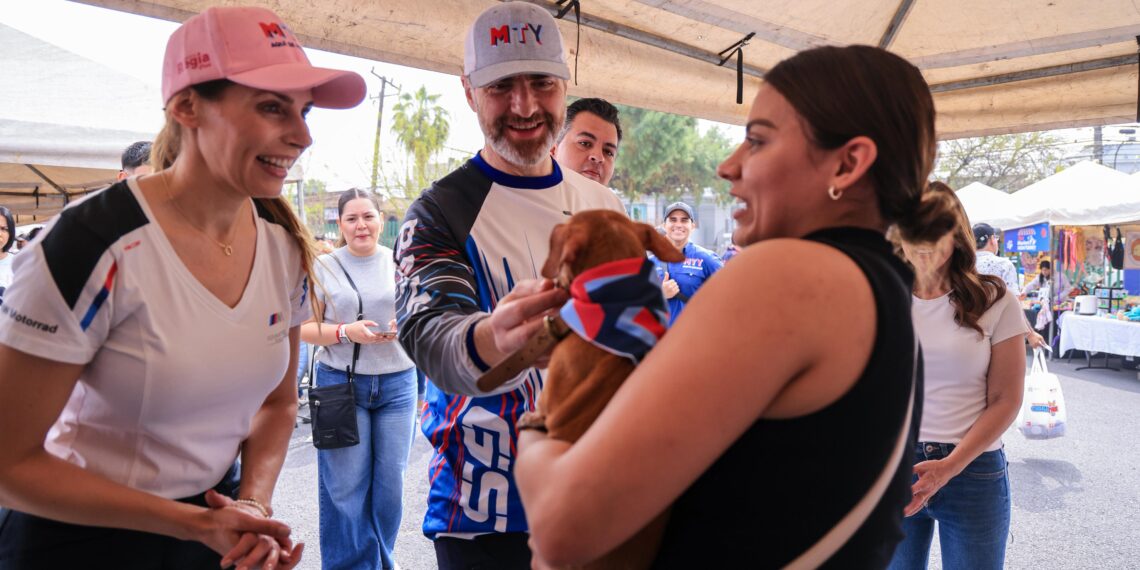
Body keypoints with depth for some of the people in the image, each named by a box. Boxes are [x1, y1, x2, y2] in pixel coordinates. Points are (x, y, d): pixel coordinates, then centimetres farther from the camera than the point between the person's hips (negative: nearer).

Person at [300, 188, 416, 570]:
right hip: (341, 383, -1)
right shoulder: (324, 267, 2)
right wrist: (347, 332, -17)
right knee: (346, 489, 2)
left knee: (390, 484, 8)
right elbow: (304, 329, 0)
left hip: (396, 384, 2)